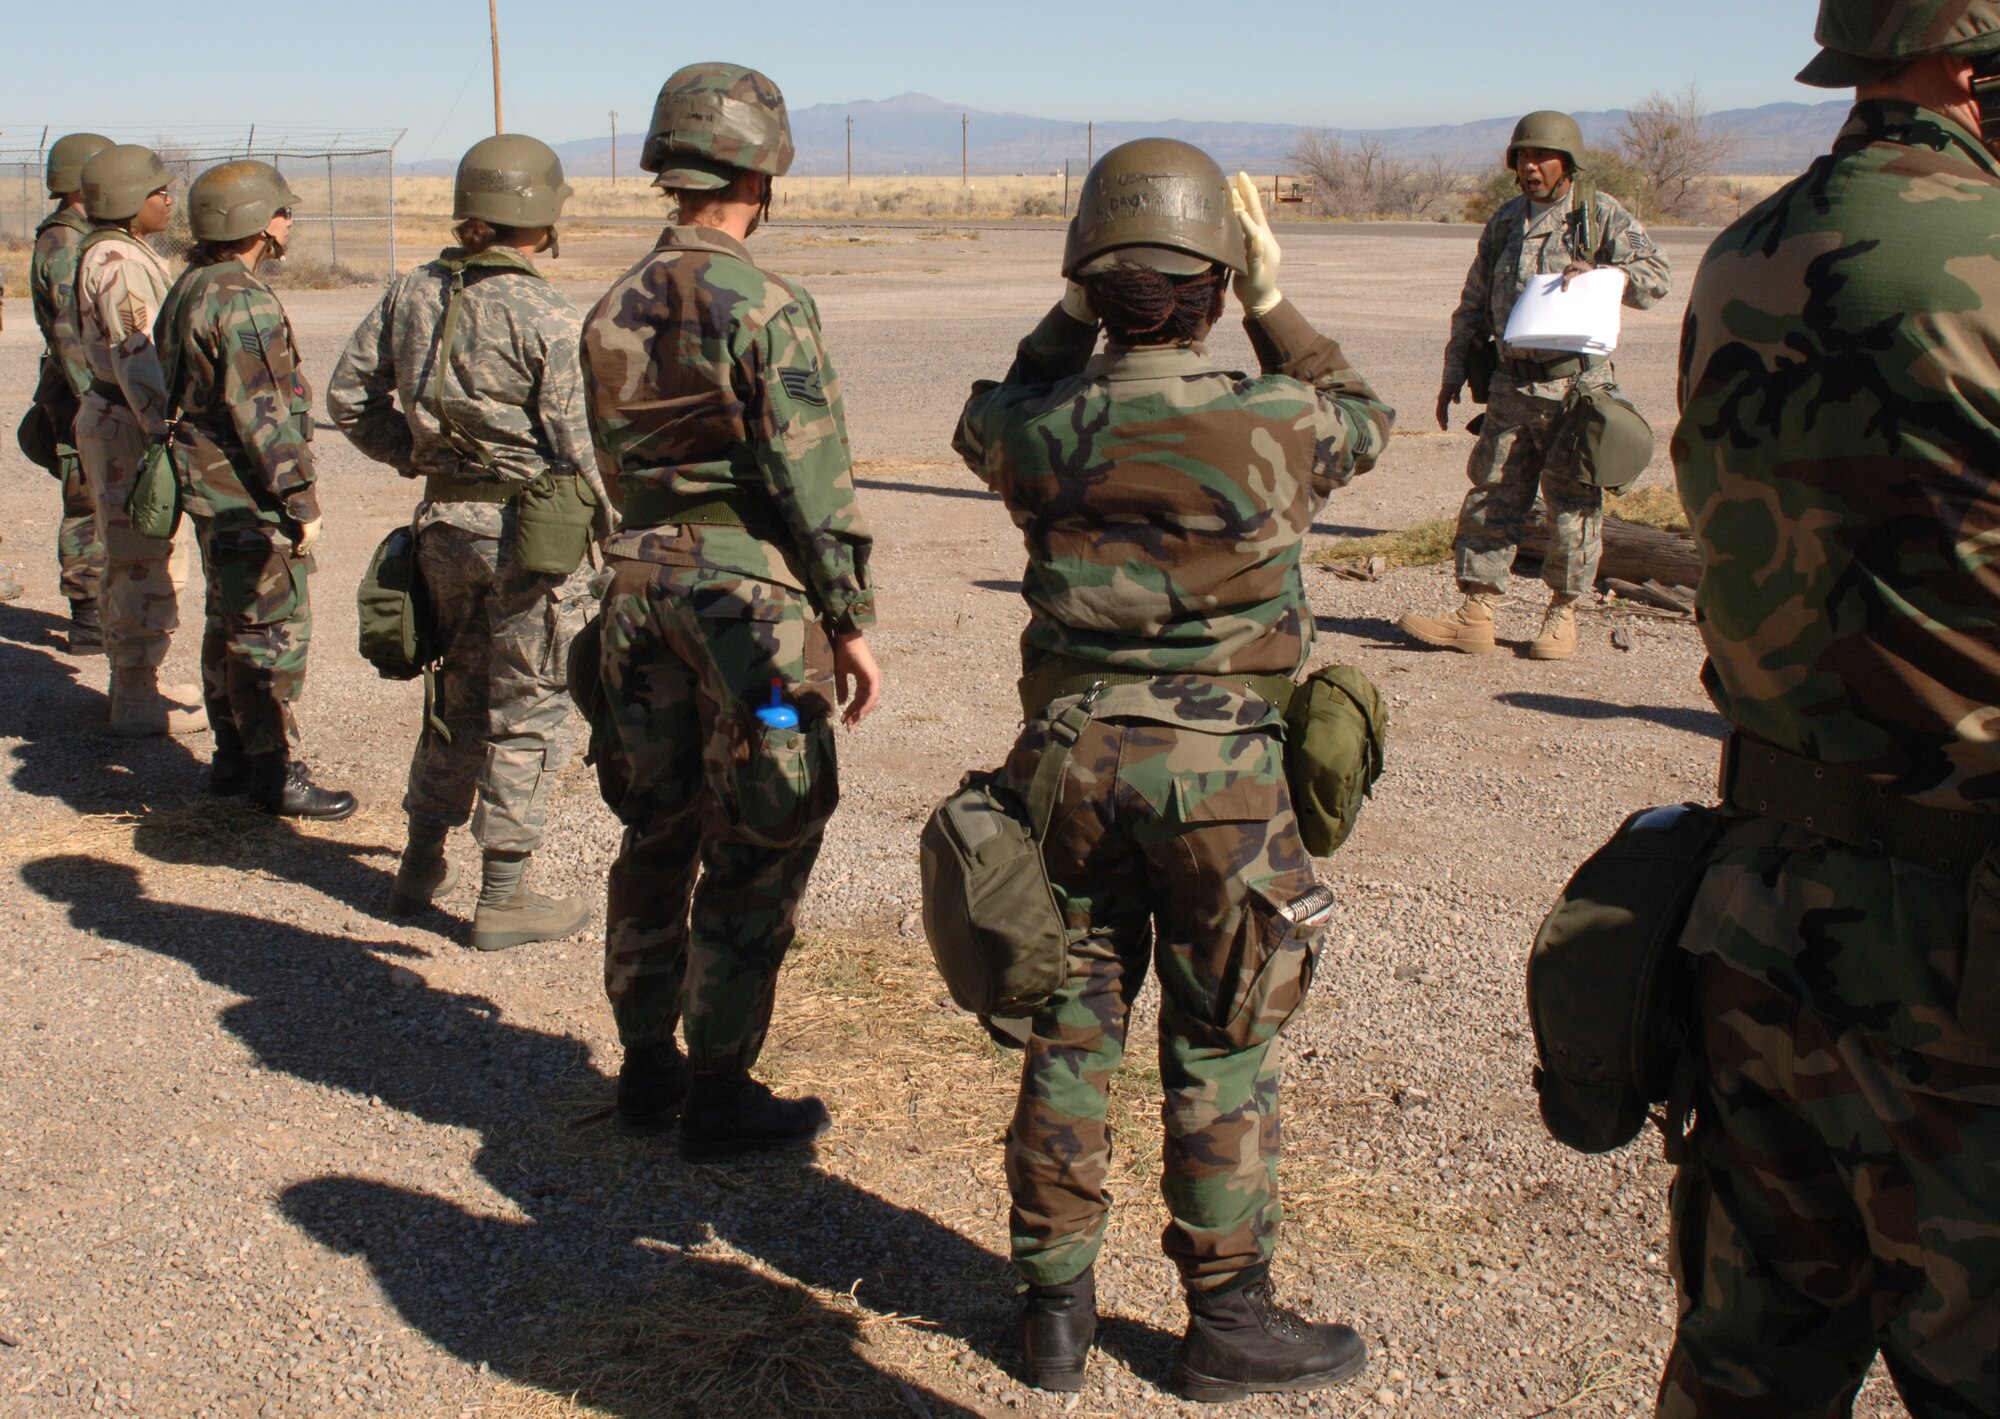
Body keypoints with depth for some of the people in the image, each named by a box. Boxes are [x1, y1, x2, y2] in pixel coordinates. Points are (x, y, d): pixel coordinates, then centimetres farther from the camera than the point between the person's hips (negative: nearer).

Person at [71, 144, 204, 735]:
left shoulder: (113, 254, 14)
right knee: (147, 568, -5)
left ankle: (136, 683, 28)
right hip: (128, 427, -11)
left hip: (113, 417, 11)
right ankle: (138, 702, 1)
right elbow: (136, 360, -25)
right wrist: (172, 435, -27)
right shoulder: (118, 263, -18)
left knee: (132, 564, 18)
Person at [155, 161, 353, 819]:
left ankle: (232, 758, 26)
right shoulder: (242, 300, -19)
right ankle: (276, 774, 1)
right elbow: (262, 412, -23)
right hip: (251, 498, -10)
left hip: (212, 492, 10)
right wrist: (300, 498, -20)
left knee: (231, 625, 17)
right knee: (273, 633, -4)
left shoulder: (189, 289, 13)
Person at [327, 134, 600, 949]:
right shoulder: (545, 315, -16)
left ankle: (421, 868, 30)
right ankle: (504, 898, 11)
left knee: (458, 696, 21)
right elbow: (580, 444, -17)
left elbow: (349, 396, 9)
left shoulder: (413, 293, 2)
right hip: (529, 527, -6)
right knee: (527, 712, 5)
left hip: (444, 519, 6)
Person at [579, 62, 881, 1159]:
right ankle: (719, 1094, 9)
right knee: (756, 856, 2)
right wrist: (850, 620, -9)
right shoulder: (765, 307, -13)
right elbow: (812, 479, -15)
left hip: (642, 577, 7)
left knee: (657, 833, 16)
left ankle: (647, 1067, 26)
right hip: (752, 586, -7)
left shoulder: (613, 310, 8)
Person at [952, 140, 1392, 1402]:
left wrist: (1072, 316, 14)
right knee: (1223, 1047, 8)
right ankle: (1230, 1320, 20)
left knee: (1070, 1026, 13)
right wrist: (1276, 304, 11)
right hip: (1219, 774, -3)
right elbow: (1363, 420, 11)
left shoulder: (1042, 432, -6)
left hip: (1071, 759, 3)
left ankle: (1057, 1307, 24)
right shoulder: (1272, 425, -13)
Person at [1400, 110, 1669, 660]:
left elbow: (1655, 273, -9)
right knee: (1491, 498, 2)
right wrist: (1455, 371, 16)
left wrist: (1598, 275, -25)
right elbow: (1474, 304, 20)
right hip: (1511, 383, 5)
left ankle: (1562, 614, 14)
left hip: (1575, 385, -4)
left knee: (1572, 507, 1)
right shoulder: (1505, 221, 15)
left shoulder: (1602, 215, 0)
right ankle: (1476, 616, 5)